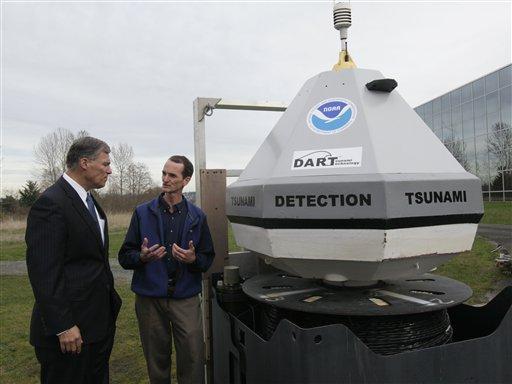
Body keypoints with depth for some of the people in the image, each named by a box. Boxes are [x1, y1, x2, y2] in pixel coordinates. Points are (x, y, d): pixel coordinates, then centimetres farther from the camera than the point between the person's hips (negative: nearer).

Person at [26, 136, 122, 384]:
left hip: (100, 321, 9)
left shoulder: (88, 201, 10)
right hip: (70, 328, -9)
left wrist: (110, 302, 14)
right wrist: (63, 326, -20)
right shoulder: (51, 203, -18)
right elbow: (44, 272, -21)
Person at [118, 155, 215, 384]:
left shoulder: (197, 217, 3)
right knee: (156, 361, 13)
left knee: (193, 357, -1)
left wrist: (193, 259, -15)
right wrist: (142, 257, -19)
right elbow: (124, 257, 2)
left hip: (186, 298, 0)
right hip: (150, 298, 1)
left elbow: (207, 260, 6)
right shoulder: (143, 213, 2)